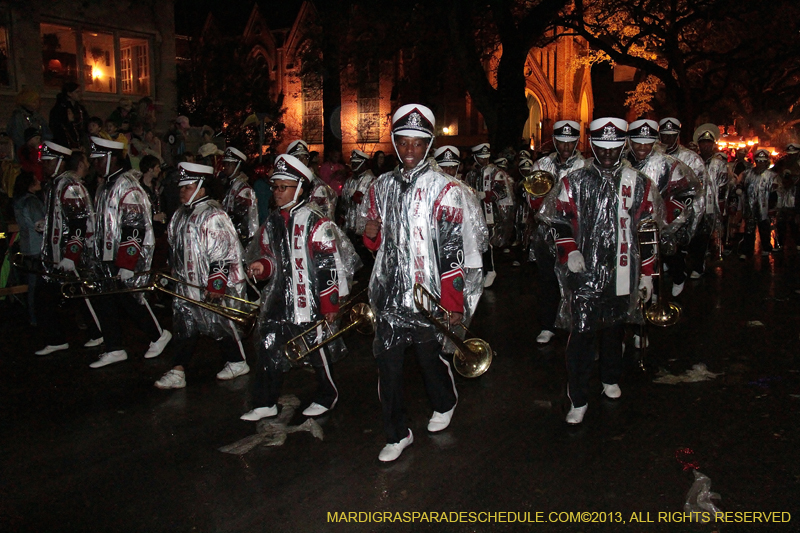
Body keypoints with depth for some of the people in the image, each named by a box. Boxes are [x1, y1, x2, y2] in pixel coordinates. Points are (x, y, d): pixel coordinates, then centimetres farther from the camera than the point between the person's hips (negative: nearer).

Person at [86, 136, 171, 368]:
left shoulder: (127, 186, -15)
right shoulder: (107, 186, 15)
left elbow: (134, 228, -21)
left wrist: (127, 265, -23)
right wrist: (98, 257, 22)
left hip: (126, 258, -9)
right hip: (107, 258, 9)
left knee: (129, 297, -3)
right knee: (105, 301, 8)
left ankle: (159, 336, 16)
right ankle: (115, 349, 17)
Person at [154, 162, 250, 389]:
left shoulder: (213, 215, -18)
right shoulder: (181, 214, 12)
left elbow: (223, 253, -22)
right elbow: (175, 247, 24)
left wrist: (216, 284, -23)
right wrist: (172, 273, 25)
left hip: (212, 286, -9)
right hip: (187, 283, 9)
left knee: (221, 322, 3)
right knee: (184, 324, 7)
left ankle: (237, 362, 22)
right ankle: (177, 372, 11)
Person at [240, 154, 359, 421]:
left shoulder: (316, 223, -12)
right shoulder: (273, 222, 10)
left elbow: (331, 266, -12)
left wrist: (330, 304, -12)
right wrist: (262, 266, -2)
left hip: (310, 301, -6)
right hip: (279, 299, 6)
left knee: (318, 349, 7)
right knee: (269, 346, 6)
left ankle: (327, 396, 29)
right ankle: (265, 403, 19)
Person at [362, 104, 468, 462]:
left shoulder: (443, 188, -6)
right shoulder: (381, 186, 10)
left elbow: (452, 247, -10)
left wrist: (453, 302, -12)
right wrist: (370, 234, -5)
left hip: (428, 294, -4)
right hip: (389, 293, 4)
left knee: (431, 357, 13)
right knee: (388, 363, 5)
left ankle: (444, 405, 44)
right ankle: (397, 434, 22)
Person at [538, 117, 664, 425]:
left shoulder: (639, 184, 6)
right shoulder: (573, 183, 2)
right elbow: (559, 221, 5)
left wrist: (646, 273, 8)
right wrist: (569, 251, -12)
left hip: (622, 274, 2)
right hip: (584, 274, -2)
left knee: (614, 330, 17)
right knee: (582, 336, -4)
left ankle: (611, 379, 42)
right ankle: (578, 400, 8)